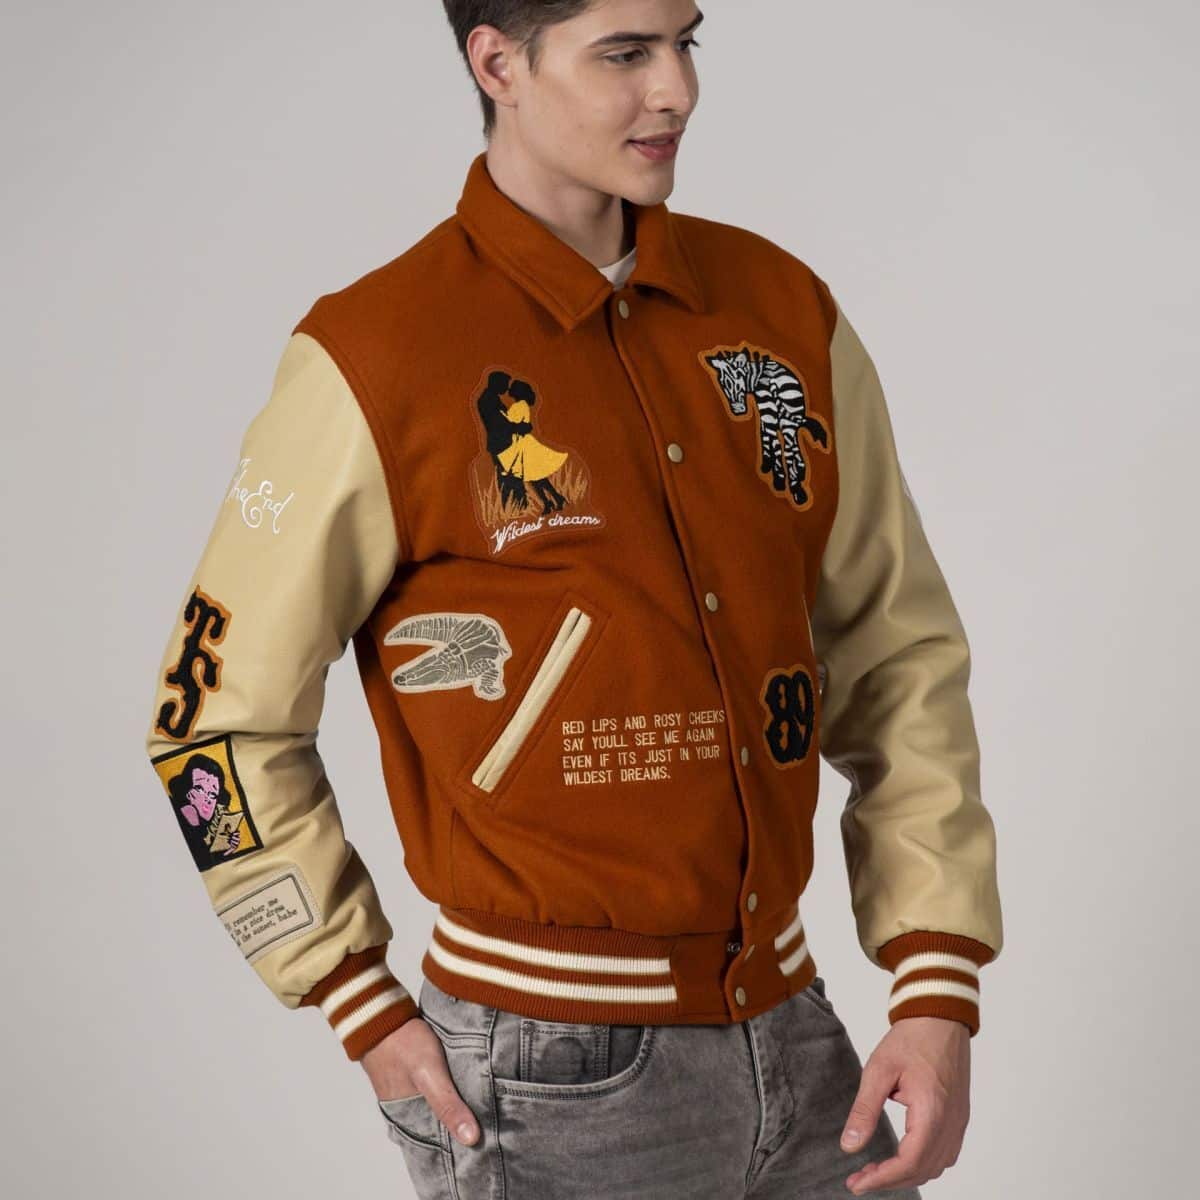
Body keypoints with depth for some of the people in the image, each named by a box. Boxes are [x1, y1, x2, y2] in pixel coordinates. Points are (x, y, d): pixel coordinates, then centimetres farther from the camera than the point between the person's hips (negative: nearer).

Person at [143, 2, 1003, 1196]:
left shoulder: (784, 309, 3)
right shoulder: (373, 359, -10)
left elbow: (896, 657, 6)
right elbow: (215, 715, -3)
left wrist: (939, 990, -2)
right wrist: (368, 1016, -4)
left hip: (796, 1040, 5)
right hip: (551, 1079, -4)